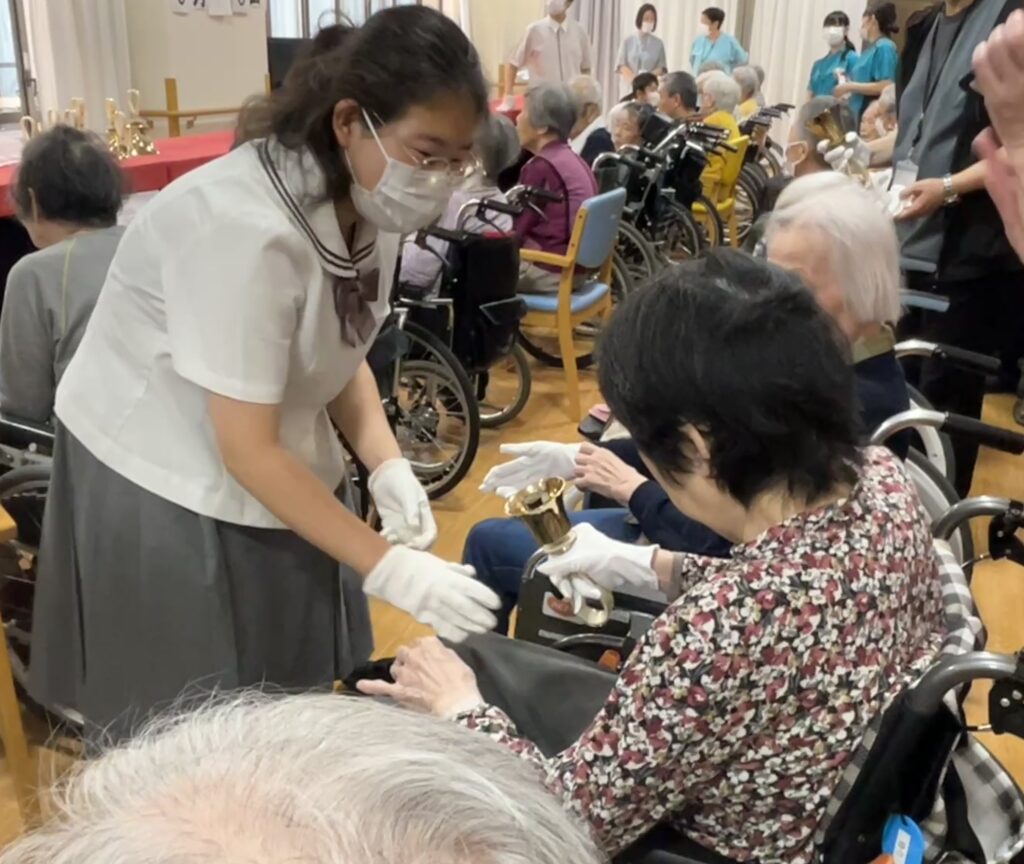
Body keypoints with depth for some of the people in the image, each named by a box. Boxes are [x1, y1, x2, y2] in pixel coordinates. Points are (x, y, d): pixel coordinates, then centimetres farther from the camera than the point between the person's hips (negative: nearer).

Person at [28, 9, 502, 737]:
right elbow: (247, 450, -28)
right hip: (161, 479, -7)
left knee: (296, 701, 12)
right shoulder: (247, 227, -32)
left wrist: (388, 468, -11)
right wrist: (389, 569, -27)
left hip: (277, 467, 7)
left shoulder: (369, 204, -7)